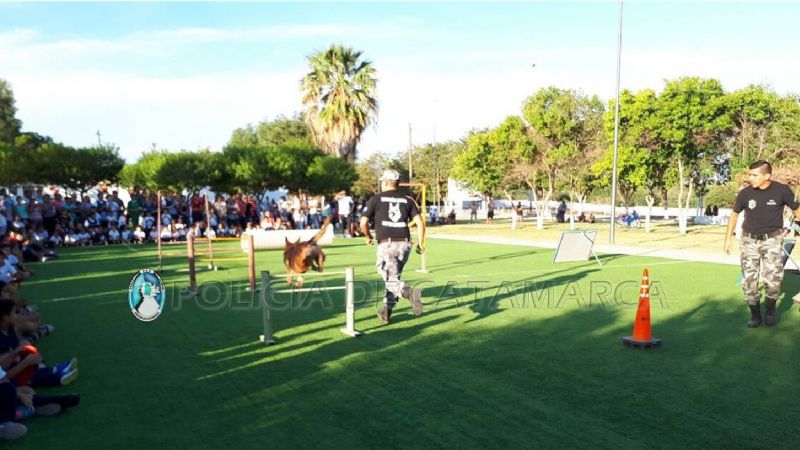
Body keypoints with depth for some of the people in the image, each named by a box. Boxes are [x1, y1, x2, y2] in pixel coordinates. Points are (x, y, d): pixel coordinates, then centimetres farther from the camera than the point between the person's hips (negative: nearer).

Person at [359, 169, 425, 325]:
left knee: (391, 280, -4)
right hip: (404, 244, 4)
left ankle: (410, 292, -34)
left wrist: (368, 237, 17)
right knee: (394, 277, 19)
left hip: (386, 244, -4)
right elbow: (420, 222, 2)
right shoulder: (407, 200, 11)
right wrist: (421, 243, 9)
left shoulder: (376, 199, 3)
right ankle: (386, 312, 23)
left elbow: (363, 223, -1)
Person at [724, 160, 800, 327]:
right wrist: (728, 239, 8)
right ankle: (755, 314, 16)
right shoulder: (745, 193, -7)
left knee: (773, 279, -10)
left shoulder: (782, 190, -11)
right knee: (749, 280, -1)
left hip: (772, 240, -1)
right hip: (749, 240, 2)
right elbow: (734, 215, 8)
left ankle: (770, 311, 16)